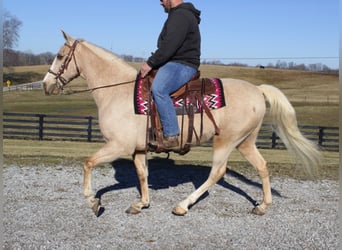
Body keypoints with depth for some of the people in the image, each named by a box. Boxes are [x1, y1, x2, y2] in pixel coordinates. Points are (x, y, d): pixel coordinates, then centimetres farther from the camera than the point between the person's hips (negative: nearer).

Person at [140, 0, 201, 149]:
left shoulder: (180, 15, -12)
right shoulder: (178, 15, 23)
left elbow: (170, 45, -23)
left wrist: (150, 63, -19)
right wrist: (152, 63, 16)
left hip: (182, 65, -12)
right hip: (173, 63, 12)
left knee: (158, 89, -34)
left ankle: (171, 136, -34)